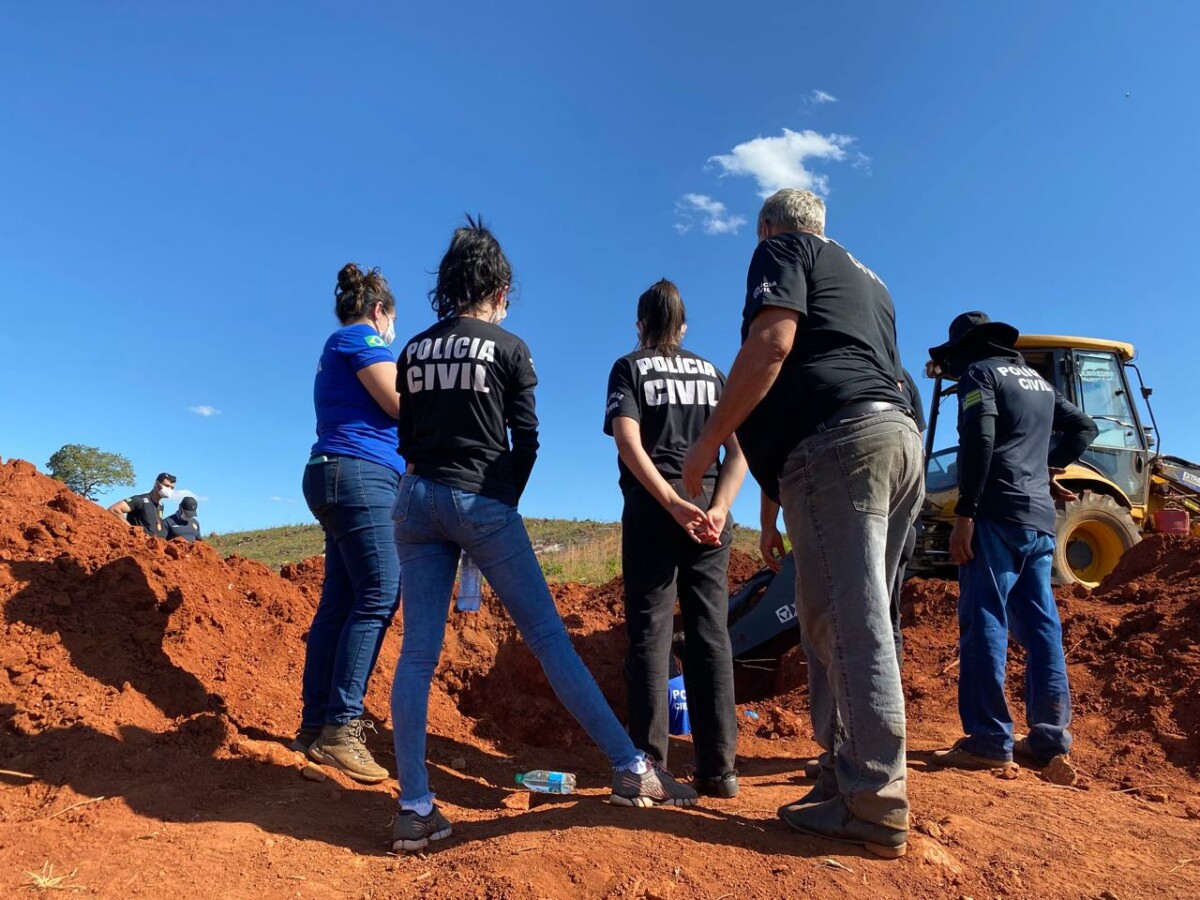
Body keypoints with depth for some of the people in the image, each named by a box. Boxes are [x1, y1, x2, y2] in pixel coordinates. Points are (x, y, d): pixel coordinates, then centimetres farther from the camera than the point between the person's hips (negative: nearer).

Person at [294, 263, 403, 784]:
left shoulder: (337, 351, 28)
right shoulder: (362, 337, -1)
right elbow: (400, 403, -10)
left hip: (337, 475, 10)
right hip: (360, 473, -10)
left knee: (339, 602, 6)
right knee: (379, 595, -15)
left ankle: (316, 726, 8)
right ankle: (341, 727, -16)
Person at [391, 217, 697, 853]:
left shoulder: (414, 351, 12)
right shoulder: (509, 348, 0)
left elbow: (407, 438, 11)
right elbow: (526, 440, -2)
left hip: (418, 499, 4)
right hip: (482, 502, -4)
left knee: (418, 650, 3)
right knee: (548, 637, 0)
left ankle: (414, 810, 0)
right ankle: (632, 770, 7)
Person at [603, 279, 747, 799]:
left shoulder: (630, 367, 8)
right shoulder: (712, 373, 18)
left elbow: (628, 442, -10)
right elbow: (739, 449, 5)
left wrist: (673, 503, -16)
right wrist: (718, 508, -6)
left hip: (652, 512, -3)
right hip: (710, 510, 3)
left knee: (650, 633, -1)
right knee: (710, 633, 3)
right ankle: (718, 767, 4)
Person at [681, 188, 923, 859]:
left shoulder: (782, 251, 10)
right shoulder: (868, 279, 33)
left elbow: (771, 345, -9)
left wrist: (708, 442, -5)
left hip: (835, 437, -9)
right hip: (900, 435, 9)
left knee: (848, 624, -9)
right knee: (854, 621, 11)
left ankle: (875, 809, -5)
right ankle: (850, 774, 16)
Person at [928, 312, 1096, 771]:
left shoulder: (979, 373, 0)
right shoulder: (1038, 381, 24)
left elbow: (979, 439, -15)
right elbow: (1084, 427, 33)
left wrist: (964, 513, -18)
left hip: (997, 513, -8)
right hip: (1040, 519, 8)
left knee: (984, 623, -9)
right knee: (1040, 625, 8)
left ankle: (989, 740, -9)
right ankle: (1049, 735, 11)